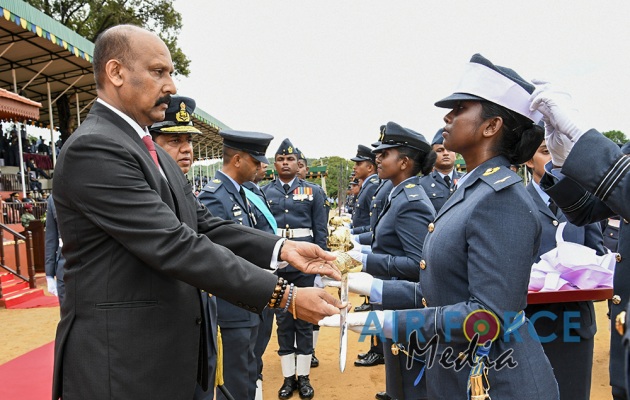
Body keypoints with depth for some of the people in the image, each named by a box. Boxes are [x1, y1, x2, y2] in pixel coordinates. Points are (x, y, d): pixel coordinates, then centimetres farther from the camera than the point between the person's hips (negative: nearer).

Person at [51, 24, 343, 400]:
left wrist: (281, 248, -7)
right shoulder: (93, 149, -19)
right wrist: (284, 296, -24)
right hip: (122, 361, -9)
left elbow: (204, 225, 6)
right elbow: (176, 246, -25)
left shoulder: (155, 154, 12)